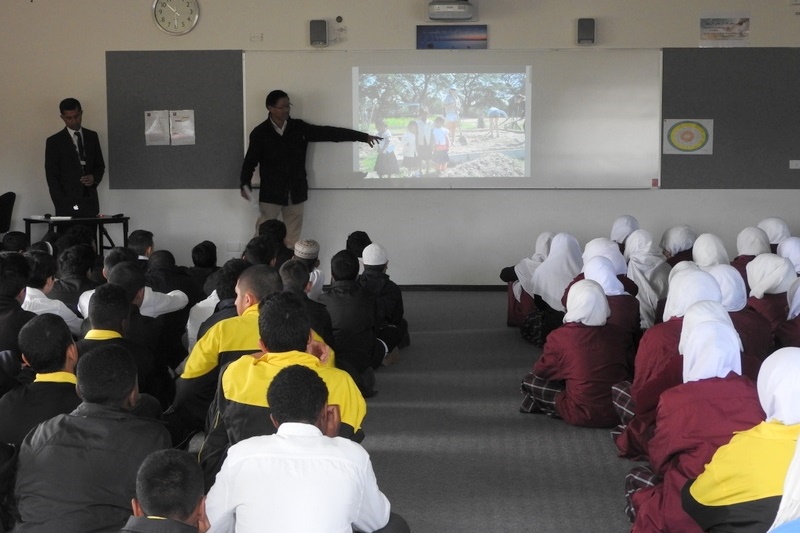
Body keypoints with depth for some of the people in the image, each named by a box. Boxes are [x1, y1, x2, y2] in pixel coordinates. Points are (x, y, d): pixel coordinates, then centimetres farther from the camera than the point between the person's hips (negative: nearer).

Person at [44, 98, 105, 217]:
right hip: (67, 203, -3)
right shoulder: (54, 142, 2)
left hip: (90, 202, 3)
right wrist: (62, 205, -9)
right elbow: (51, 176, 0)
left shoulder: (92, 137, 14)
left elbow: (100, 165, 20)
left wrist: (94, 178, -4)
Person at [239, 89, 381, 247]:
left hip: (296, 192, 3)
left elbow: (329, 133, 0)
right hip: (271, 193, -3)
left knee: (293, 237, 6)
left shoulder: (299, 127, 1)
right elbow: (250, 161, -3)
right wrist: (245, 185, -20)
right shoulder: (260, 133, -5)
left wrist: (363, 136, -2)